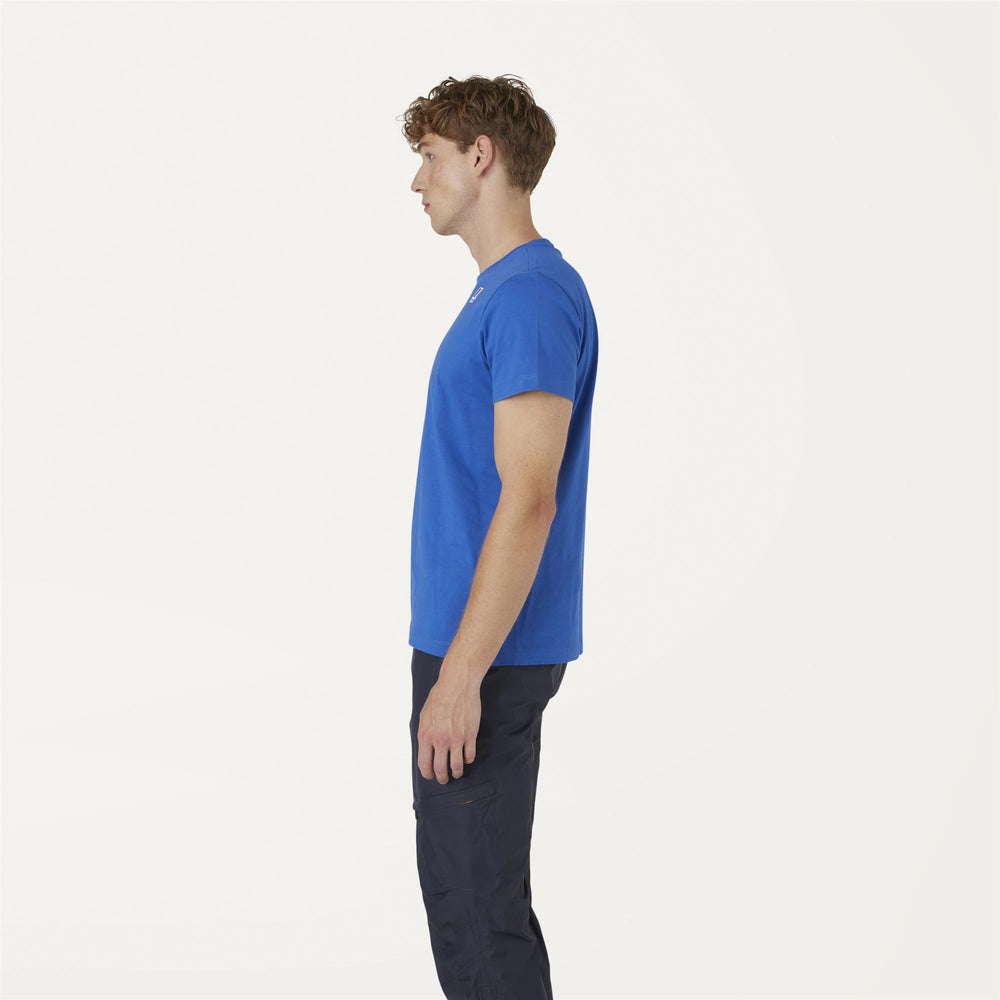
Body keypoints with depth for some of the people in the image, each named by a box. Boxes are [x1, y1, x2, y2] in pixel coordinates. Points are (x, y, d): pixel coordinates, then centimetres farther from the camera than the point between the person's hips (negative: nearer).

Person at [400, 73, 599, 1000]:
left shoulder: (531, 297, -18)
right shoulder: (501, 291, 15)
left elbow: (528, 500, -24)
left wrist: (461, 674, -24)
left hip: (487, 650, -10)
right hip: (470, 638, 10)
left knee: (476, 898, -3)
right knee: (464, 881, 17)